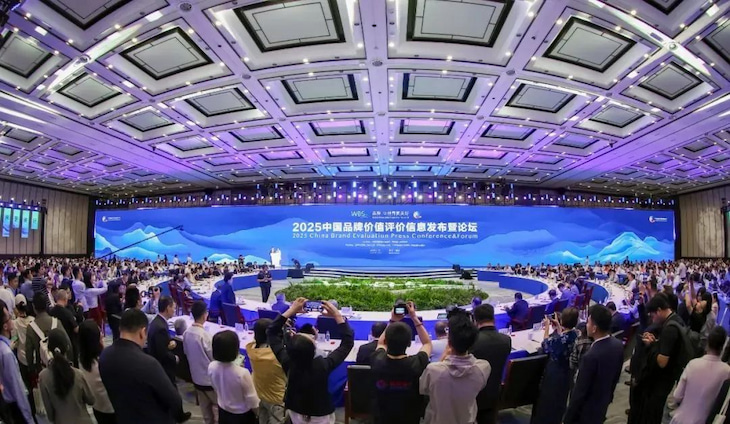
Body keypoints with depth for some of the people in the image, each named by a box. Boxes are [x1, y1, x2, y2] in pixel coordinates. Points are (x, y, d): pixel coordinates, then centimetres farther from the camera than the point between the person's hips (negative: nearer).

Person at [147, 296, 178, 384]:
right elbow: (163, 354, -27)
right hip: (163, 368, -9)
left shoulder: (157, 321, 3)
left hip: (156, 364, 9)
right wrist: (175, 358, -10)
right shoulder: (161, 327, -28)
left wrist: (172, 342, -8)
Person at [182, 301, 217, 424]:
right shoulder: (205, 335, -29)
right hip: (209, 377, -7)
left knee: (205, 406, 22)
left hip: (196, 376, 7)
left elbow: (186, 352, 9)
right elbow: (214, 358, -19)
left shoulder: (186, 333, -7)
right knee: (218, 405, 11)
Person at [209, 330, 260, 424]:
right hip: (242, 415, -5)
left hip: (223, 411, 5)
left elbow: (217, 388, -1)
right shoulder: (242, 373, -36)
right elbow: (251, 399, -21)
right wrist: (257, 413, -2)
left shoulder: (211, 367, -20)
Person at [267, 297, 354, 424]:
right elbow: (348, 342, -24)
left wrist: (290, 311, -19)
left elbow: (271, 332, -16)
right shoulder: (323, 365, -35)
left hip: (295, 413, 2)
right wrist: (337, 316, -25)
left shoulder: (287, 363, -29)